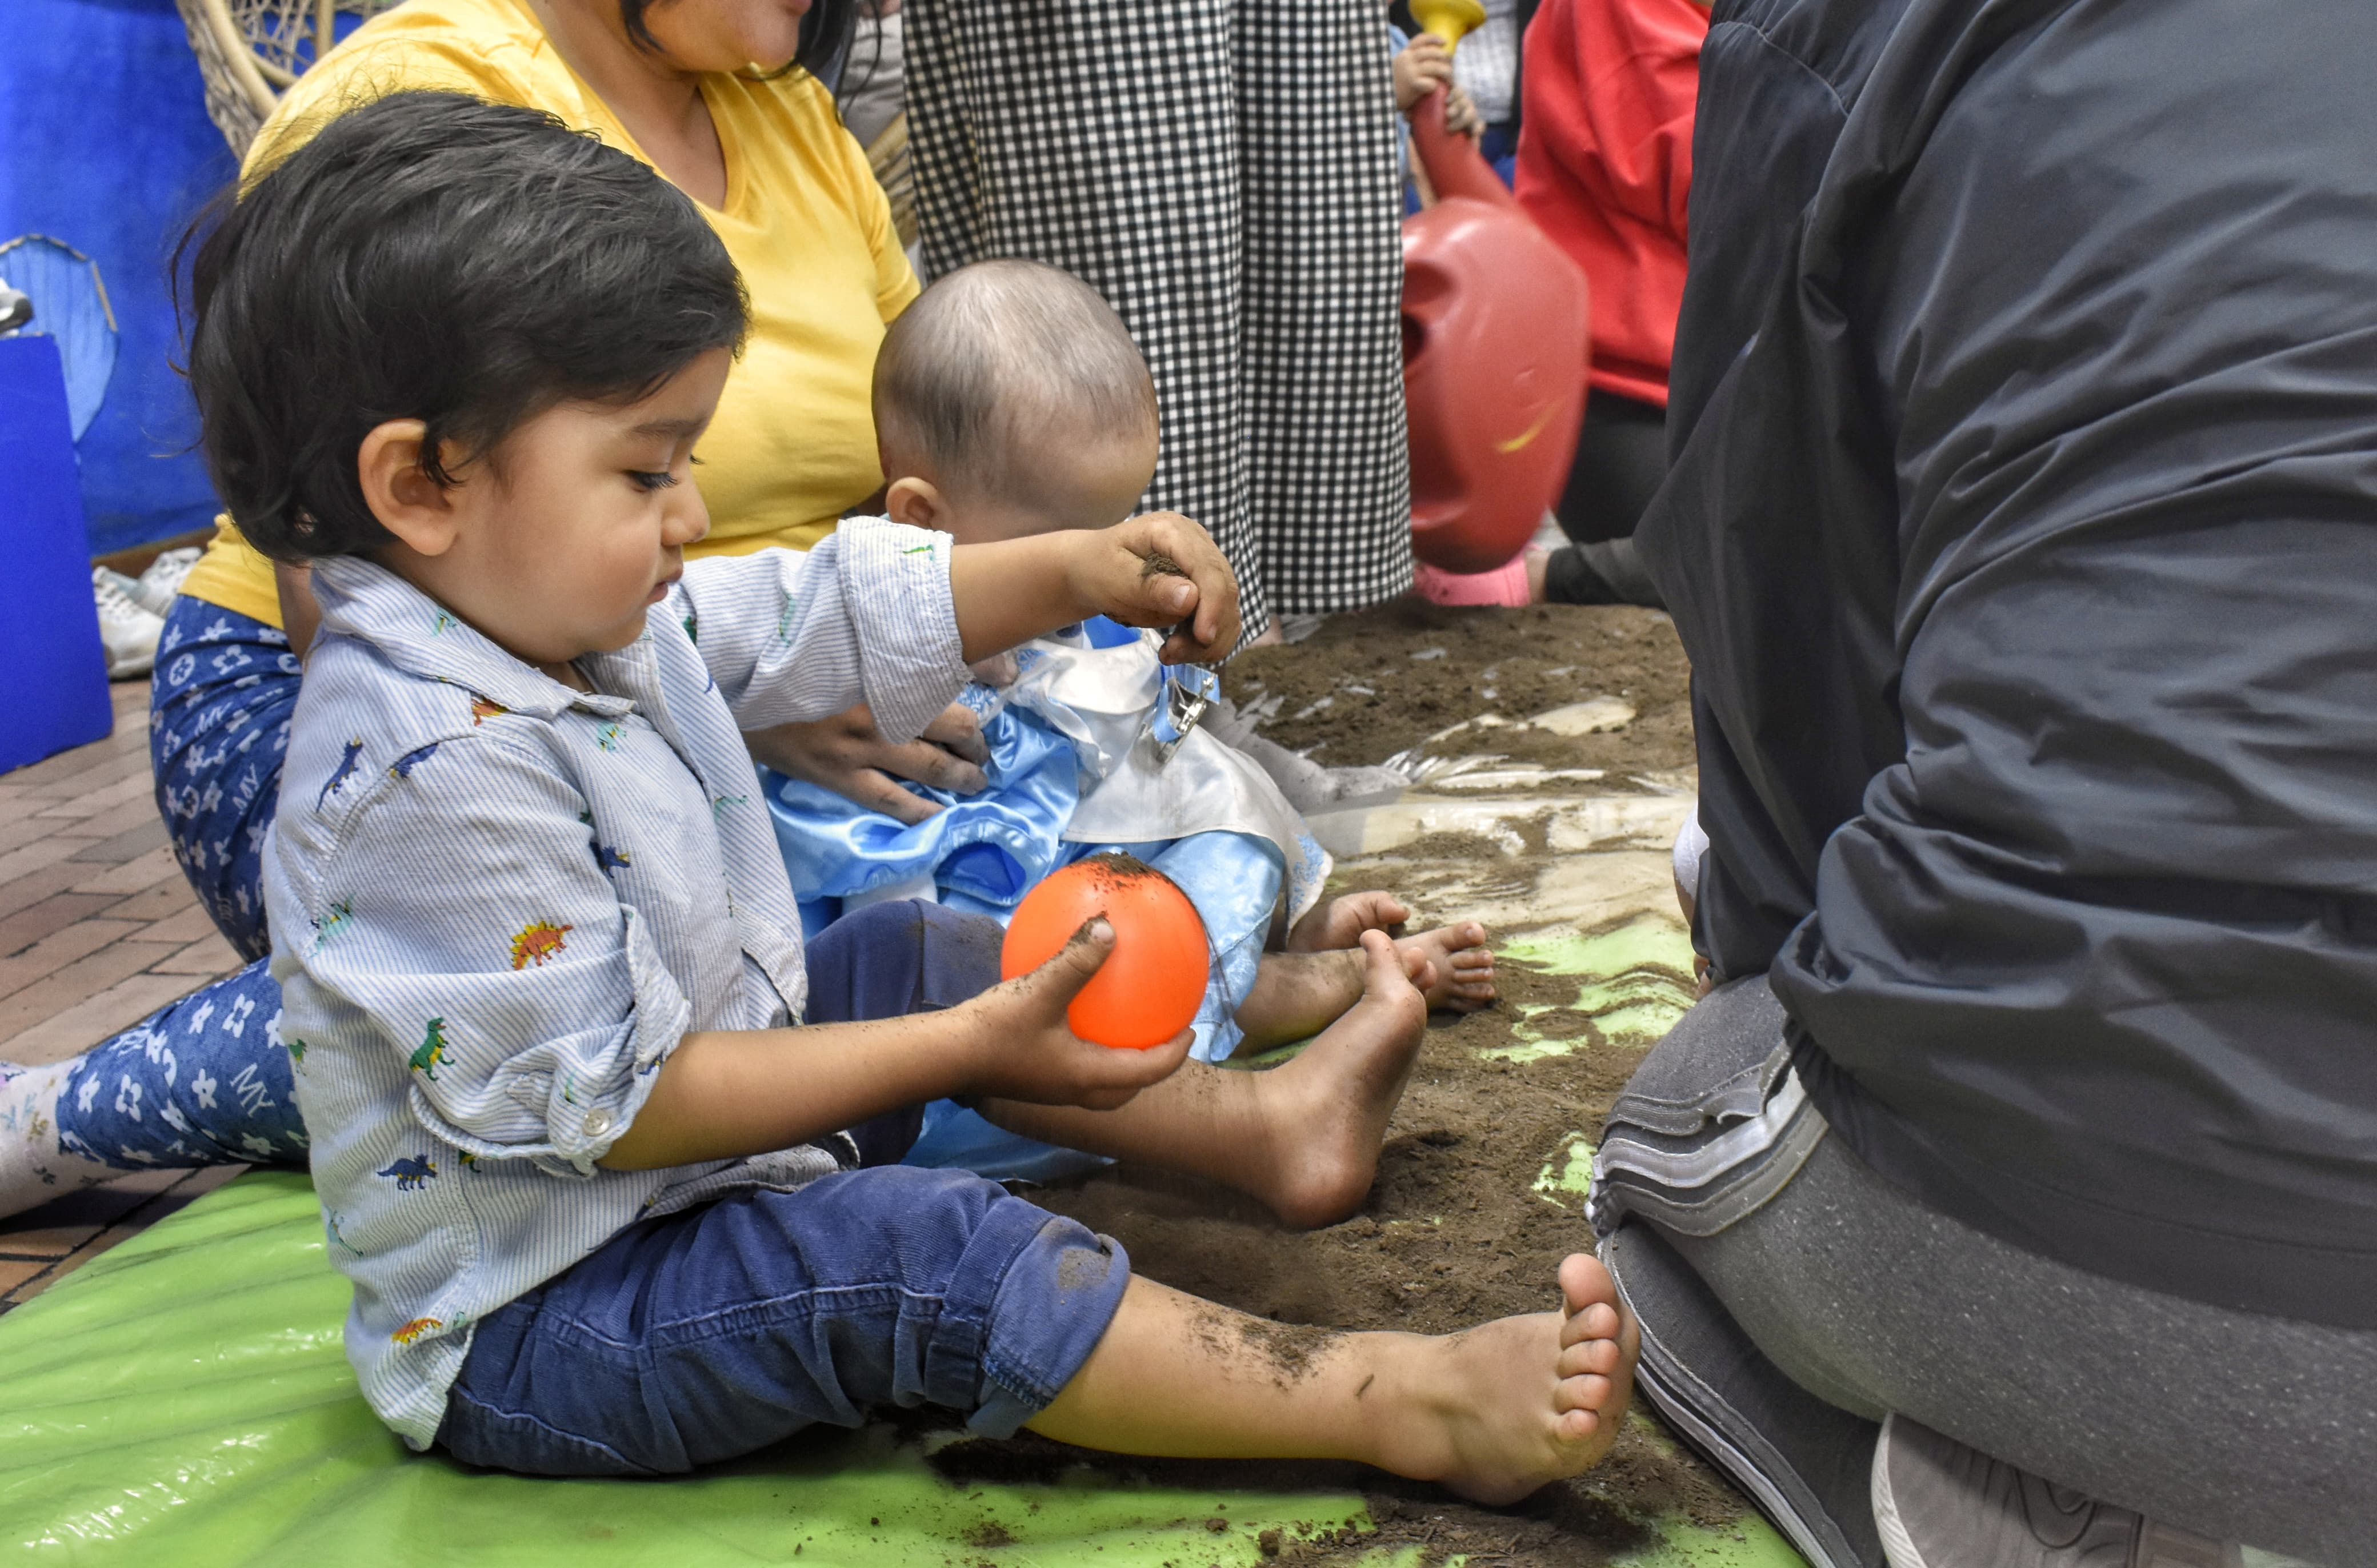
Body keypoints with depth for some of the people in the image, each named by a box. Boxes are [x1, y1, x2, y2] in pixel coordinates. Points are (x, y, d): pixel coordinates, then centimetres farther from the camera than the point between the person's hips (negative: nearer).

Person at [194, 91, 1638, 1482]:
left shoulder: (581, 616, -1)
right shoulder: (428, 770, -31)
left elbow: (829, 617, 12)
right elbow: (624, 1106, -28)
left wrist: (1074, 572, 1)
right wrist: (965, 1052, -25)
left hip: (704, 1154, 10)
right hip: (531, 1324, -10)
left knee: (912, 957, 14)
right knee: (923, 1250, -27)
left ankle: (1264, 1114, 20)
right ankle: (1411, 1409, -25)